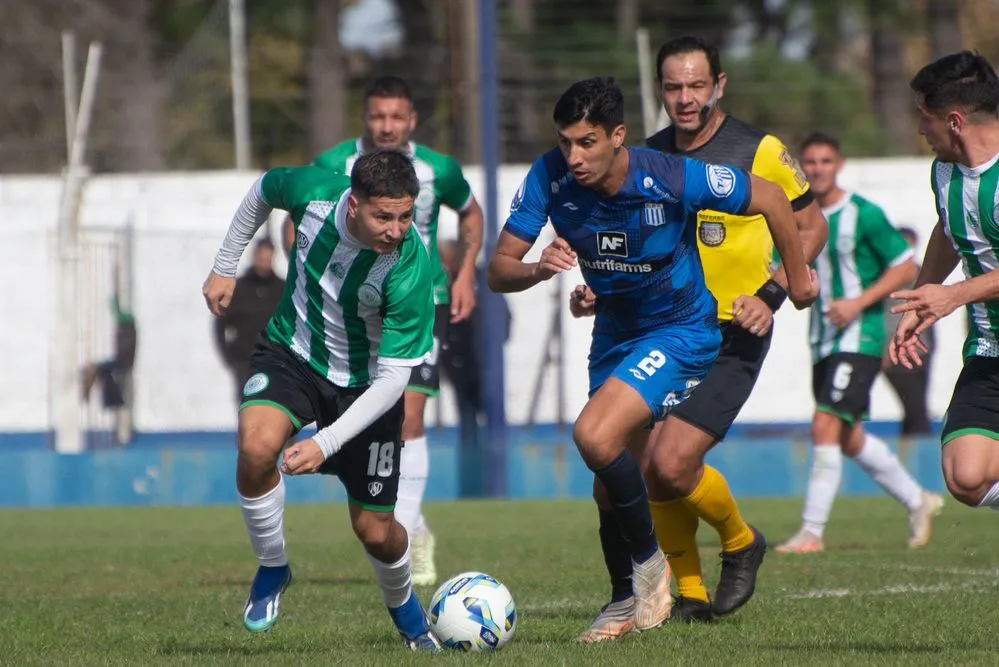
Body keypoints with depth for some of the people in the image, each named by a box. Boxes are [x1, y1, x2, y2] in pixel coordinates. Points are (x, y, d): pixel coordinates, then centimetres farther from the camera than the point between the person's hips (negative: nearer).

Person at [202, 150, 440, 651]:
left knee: (375, 531, 1)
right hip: (293, 352, 2)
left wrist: (326, 444, -36)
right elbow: (262, 192, 2)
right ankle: (272, 567, -2)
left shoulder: (411, 269, -32)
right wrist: (225, 267, 8)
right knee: (256, 450, -29)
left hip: (365, 382, -2)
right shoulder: (314, 192, -25)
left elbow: (394, 376, -28)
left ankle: (403, 605, 38)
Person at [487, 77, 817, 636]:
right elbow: (499, 271, -15)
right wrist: (540, 269, -38)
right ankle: (634, 603, 31)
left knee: (595, 437, -26)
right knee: (614, 484, 11)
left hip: (682, 328, -6)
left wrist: (798, 275, 1)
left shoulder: (672, 179, -28)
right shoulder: (550, 179, -18)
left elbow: (769, 197, -12)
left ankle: (650, 562, -7)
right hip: (616, 331, 6)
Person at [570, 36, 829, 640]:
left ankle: (741, 543, 11)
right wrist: (601, 292, 2)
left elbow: (811, 227, 2)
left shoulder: (759, 152, -6)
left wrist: (771, 295, -11)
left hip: (730, 339, -5)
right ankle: (690, 594, 18)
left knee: (672, 464, -19)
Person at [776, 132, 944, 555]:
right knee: (850, 440, 13)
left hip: (859, 335, -7)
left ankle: (812, 531, -13)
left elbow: (906, 268, -8)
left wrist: (858, 302, -17)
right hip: (823, 341, 7)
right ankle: (918, 501, 33)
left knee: (825, 426, -17)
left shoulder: (862, 215, -9)